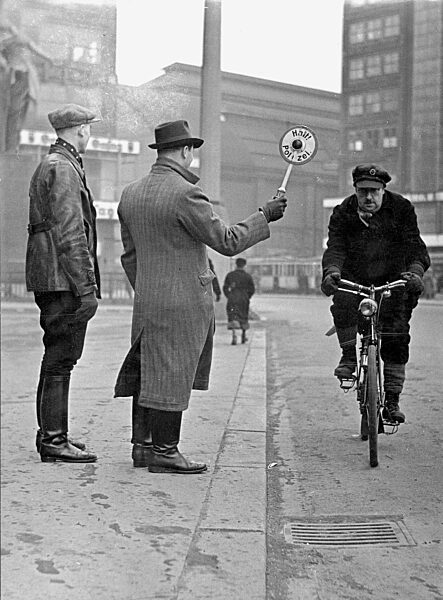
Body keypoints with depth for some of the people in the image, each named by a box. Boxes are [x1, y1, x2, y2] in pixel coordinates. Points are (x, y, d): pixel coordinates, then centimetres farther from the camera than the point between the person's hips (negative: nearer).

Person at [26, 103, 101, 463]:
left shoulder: (50, 164, 22)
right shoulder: (62, 168, -10)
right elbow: (70, 234, -18)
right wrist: (87, 287, -19)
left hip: (49, 278, 10)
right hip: (62, 277, -10)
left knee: (59, 358, 14)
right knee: (60, 358, -7)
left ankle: (51, 433, 22)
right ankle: (53, 440, -2)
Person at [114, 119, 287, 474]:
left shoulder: (131, 194, 9)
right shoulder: (185, 194, -16)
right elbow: (227, 242, -13)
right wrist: (265, 216, -2)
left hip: (146, 301, 8)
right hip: (184, 302, -8)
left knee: (147, 371, 13)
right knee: (172, 374, -1)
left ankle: (143, 444, 21)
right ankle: (164, 451, 6)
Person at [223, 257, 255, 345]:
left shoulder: (230, 275, 2)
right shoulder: (248, 276, 0)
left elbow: (225, 288, 3)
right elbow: (252, 289, 0)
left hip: (232, 299, 0)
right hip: (244, 300, 0)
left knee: (233, 318, -4)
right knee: (244, 317, 16)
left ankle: (234, 335, -23)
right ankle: (243, 336, 25)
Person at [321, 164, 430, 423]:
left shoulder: (401, 208, -9)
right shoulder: (343, 213, -7)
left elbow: (414, 244, -19)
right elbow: (335, 247, -19)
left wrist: (416, 270, -40)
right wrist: (331, 272, -41)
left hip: (392, 280, 0)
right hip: (355, 278, 1)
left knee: (397, 338, -10)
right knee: (343, 302, -33)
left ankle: (392, 398, 1)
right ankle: (349, 355, -12)